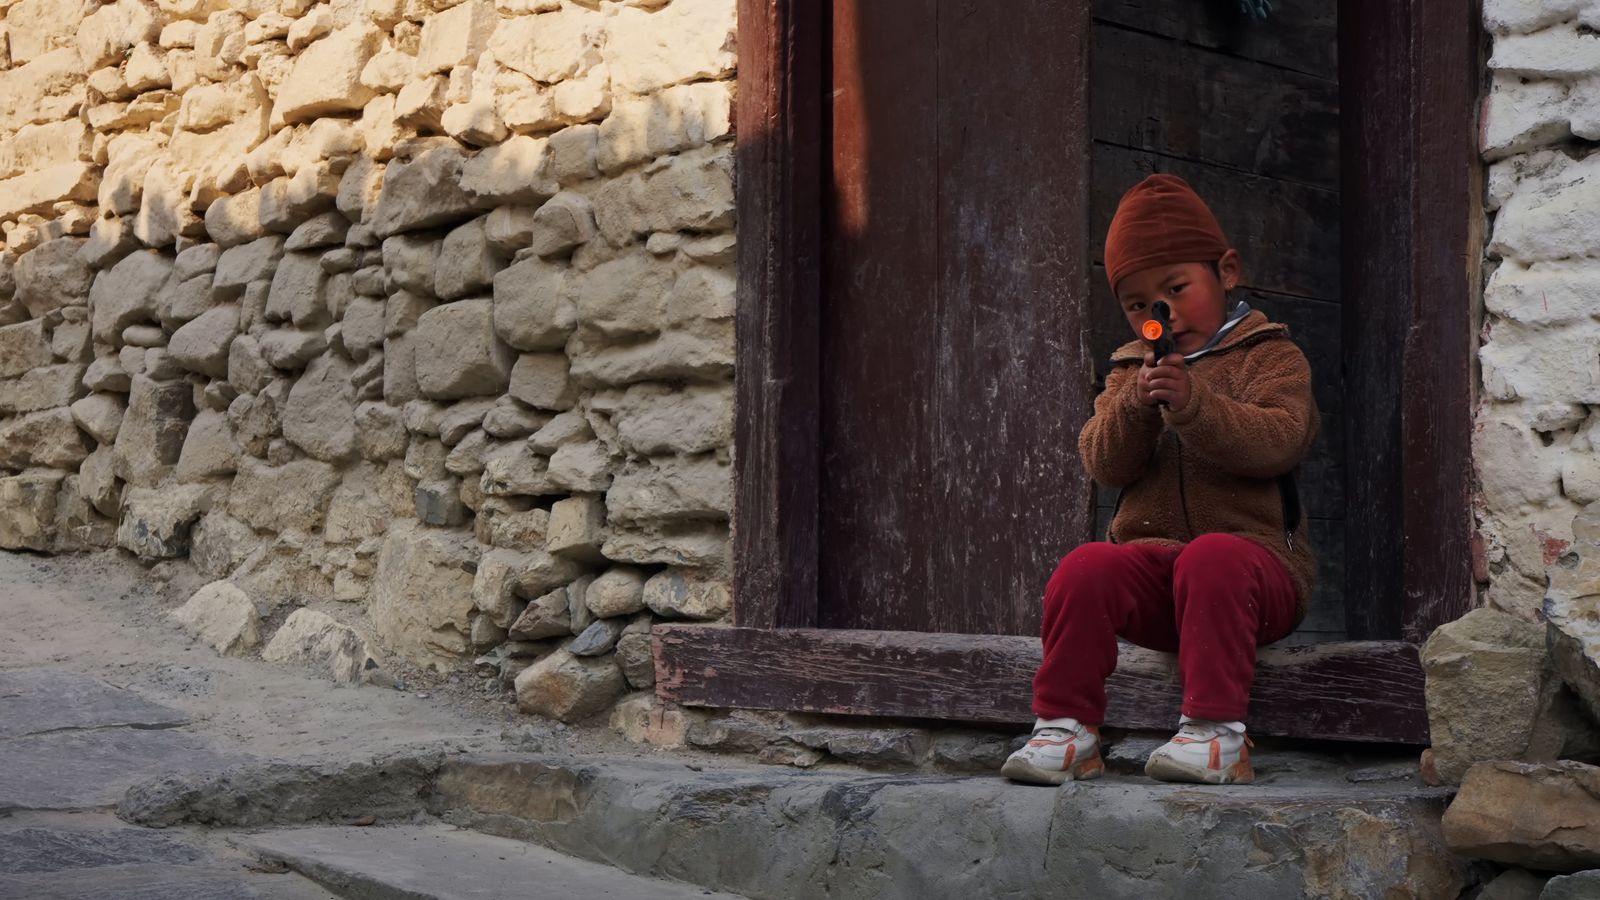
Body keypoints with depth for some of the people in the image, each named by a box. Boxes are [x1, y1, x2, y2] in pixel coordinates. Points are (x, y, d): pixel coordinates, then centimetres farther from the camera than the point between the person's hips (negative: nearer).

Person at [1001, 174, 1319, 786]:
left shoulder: (1271, 357, 7)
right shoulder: (1130, 370, 20)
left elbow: (1277, 440, -13)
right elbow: (1103, 464, 4)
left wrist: (1193, 404, -27)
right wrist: (1134, 406, -16)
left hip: (1254, 552, -3)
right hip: (1151, 554, 4)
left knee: (1212, 558, -37)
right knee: (1087, 567, -27)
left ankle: (1215, 730, -34)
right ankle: (1065, 727, -20)